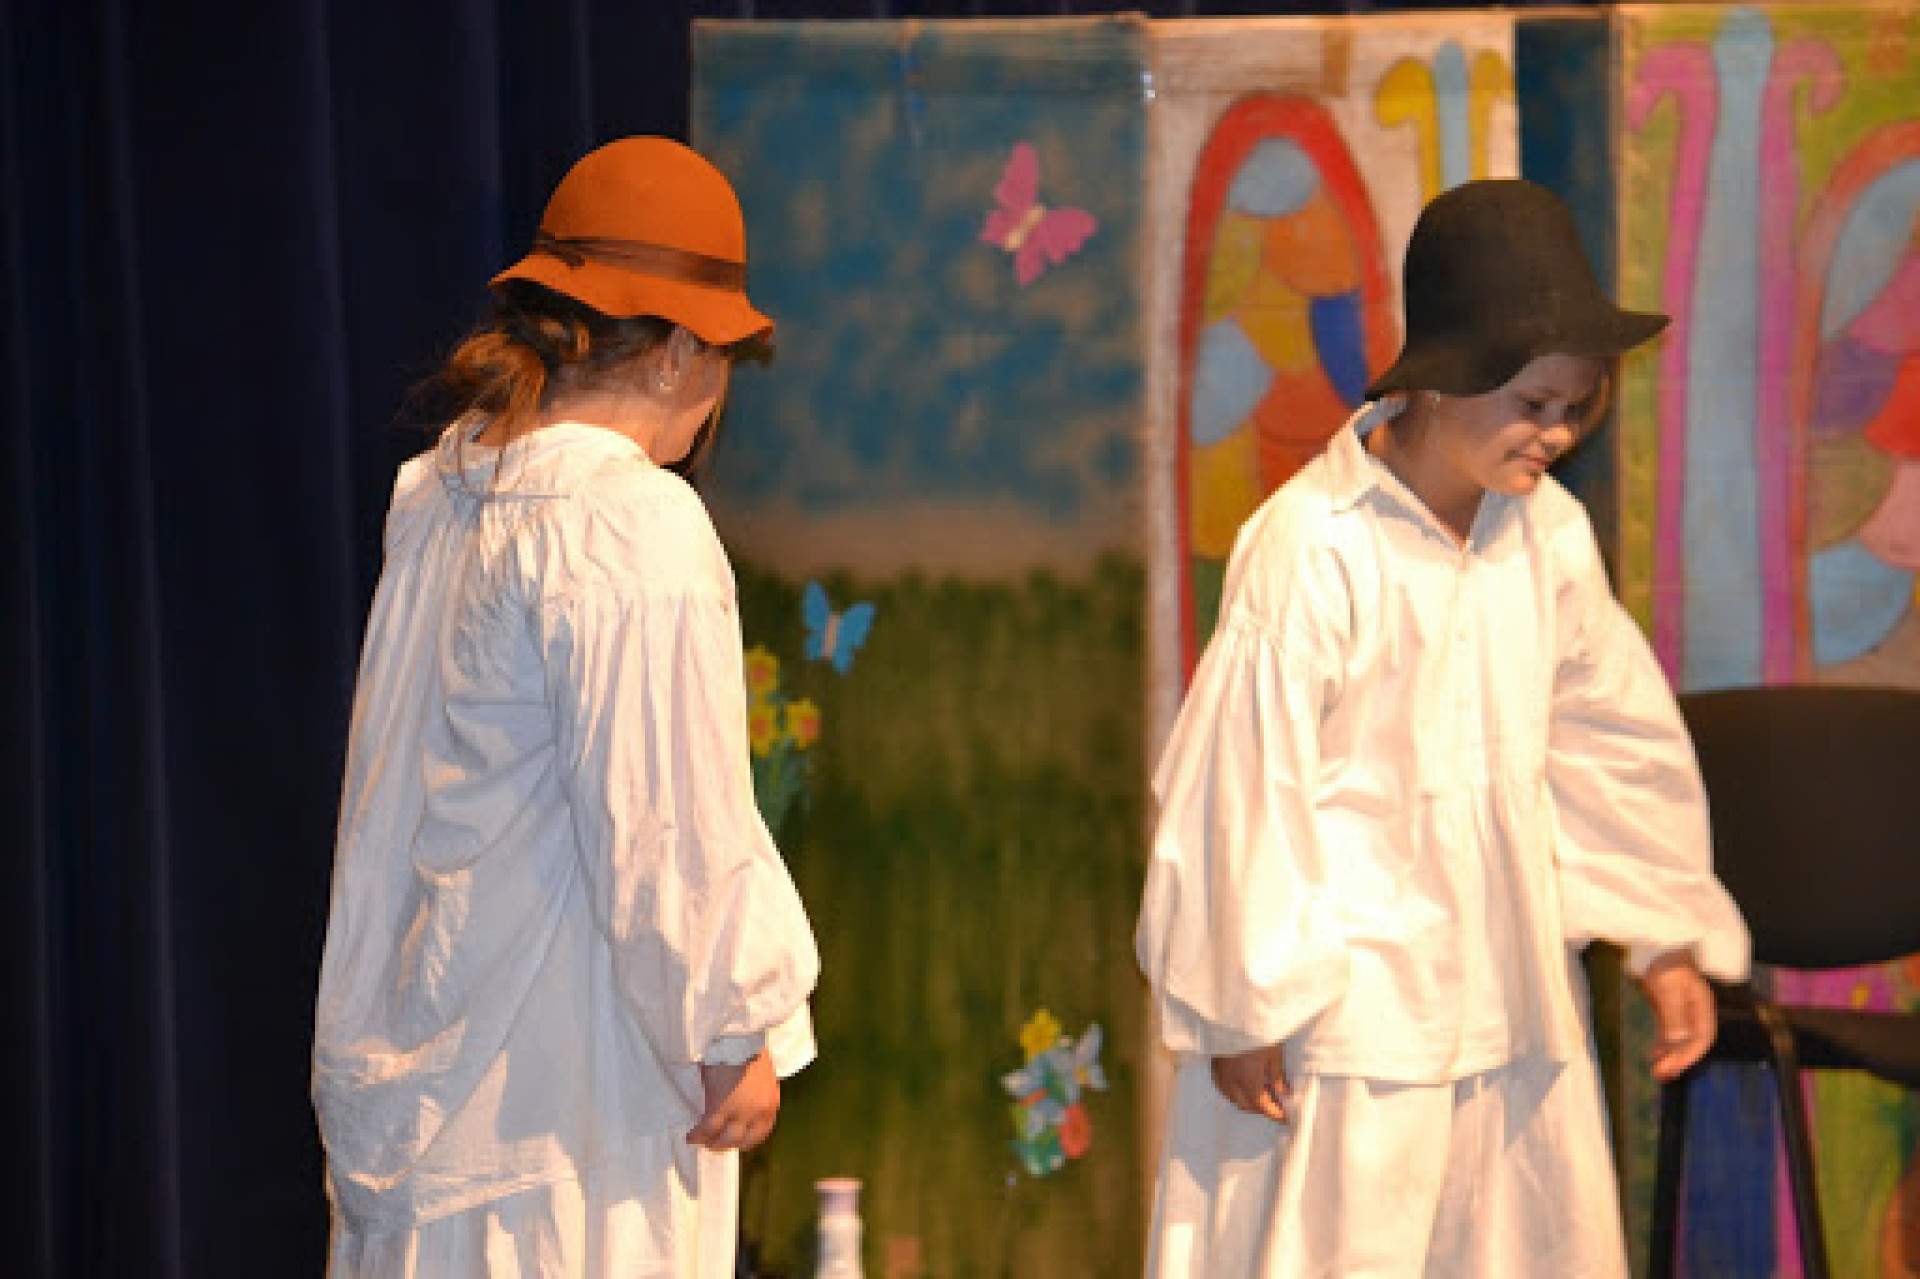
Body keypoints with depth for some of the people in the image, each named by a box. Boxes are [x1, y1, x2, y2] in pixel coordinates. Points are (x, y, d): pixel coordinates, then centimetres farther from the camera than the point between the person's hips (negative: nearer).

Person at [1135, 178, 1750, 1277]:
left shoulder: (1549, 535, 1)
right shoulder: (1314, 547, -17)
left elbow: (1614, 738, 13)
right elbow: (1244, 784, -13)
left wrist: (1665, 935, 13)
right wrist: (1245, 1010, -9)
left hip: (1515, 999, 6)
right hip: (1351, 1007, -6)